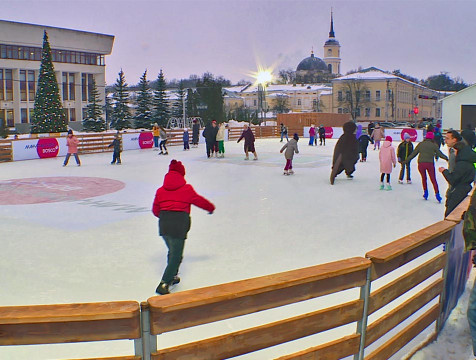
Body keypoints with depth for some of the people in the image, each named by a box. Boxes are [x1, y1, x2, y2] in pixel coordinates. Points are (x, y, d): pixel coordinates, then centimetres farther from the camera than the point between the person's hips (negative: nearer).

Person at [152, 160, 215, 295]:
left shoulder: (160, 190, 12)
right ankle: (164, 284, -10)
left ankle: (172, 276, 38)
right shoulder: (186, 189, 1)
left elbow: (155, 210, 17)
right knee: (176, 255, -1)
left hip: (164, 223, 5)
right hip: (179, 224, -5)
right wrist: (211, 207, 32)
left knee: (172, 251, 26)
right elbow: (199, 200, 12)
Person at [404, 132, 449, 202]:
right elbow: (440, 154, 7)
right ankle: (437, 193, -3)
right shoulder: (434, 145, 2)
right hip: (430, 164, -1)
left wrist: (406, 160, 16)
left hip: (421, 163, 1)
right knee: (433, 179, 4)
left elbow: (413, 153, 8)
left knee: (423, 178, 18)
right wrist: (447, 158, 22)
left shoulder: (420, 144, 6)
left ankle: (425, 192, 16)